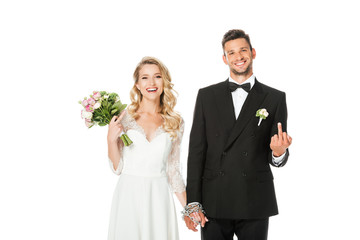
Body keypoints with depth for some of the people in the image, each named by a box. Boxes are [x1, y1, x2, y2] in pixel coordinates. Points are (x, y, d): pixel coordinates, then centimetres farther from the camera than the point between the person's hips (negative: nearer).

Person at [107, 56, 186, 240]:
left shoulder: (176, 122, 4)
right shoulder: (124, 118, -2)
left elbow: (173, 169, 10)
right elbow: (117, 167, 1)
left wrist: (188, 207, 6)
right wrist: (111, 139, -14)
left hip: (159, 198, 2)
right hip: (129, 197, -1)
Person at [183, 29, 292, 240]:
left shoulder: (275, 98, 4)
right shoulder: (207, 96, 7)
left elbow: (275, 158, 5)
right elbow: (196, 151, 3)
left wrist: (279, 153, -19)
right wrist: (193, 203, -2)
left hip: (255, 205, 0)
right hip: (214, 204, 1)